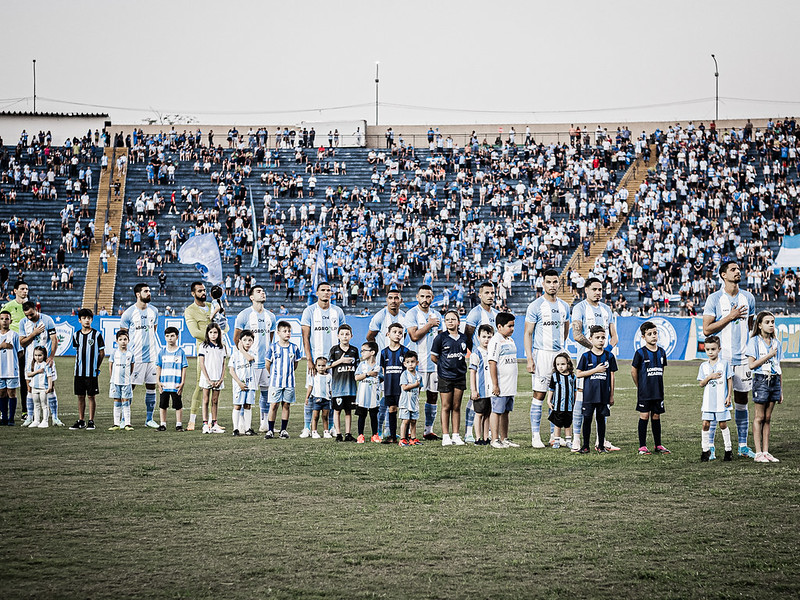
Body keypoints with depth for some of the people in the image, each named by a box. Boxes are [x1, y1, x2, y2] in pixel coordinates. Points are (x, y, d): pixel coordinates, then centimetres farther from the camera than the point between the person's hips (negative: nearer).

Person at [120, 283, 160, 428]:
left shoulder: (154, 311, 9)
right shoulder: (129, 313, -5)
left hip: (152, 355, 5)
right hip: (135, 356, -5)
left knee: (151, 386, 6)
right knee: (130, 386, -3)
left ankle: (149, 419, 14)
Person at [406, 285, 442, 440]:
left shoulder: (436, 316, 15)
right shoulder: (412, 314, -4)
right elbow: (414, 336, -16)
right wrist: (430, 324, -9)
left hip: (433, 362, 6)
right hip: (417, 362, -6)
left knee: (433, 396, 5)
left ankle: (429, 430, 11)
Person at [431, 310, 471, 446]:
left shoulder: (464, 338, 4)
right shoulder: (441, 338, -4)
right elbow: (433, 357, 2)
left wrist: (460, 363, 11)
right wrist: (444, 365, 5)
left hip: (460, 376, 3)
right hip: (445, 377, -3)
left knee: (456, 407, 6)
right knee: (446, 407, 0)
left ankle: (456, 436, 10)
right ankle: (445, 436, 3)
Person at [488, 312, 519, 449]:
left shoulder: (510, 340, 16)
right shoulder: (495, 341, -13)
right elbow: (492, 363, -17)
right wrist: (495, 385, -20)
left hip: (510, 385, 8)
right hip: (500, 386, -8)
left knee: (505, 412, 13)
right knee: (497, 411, -3)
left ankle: (504, 439, 18)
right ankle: (495, 440, 1)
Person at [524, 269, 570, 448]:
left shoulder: (564, 306, 12)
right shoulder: (535, 306, -5)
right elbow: (528, 333, -6)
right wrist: (529, 358, -13)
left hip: (559, 353, 5)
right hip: (541, 354, -5)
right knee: (539, 395, -6)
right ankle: (535, 435, -3)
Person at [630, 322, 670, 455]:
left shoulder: (661, 352, 6)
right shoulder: (640, 353, -8)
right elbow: (633, 371, 0)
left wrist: (657, 384, 14)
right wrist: (640, 386, 6)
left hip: (658, 391, 4)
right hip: (644, 392, -4)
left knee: (656, 416, 9)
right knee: (644, 416, -2)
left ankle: (658, 445, 16)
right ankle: (642, 446, 3)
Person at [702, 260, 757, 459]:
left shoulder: (748, 298, 10)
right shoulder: (714, 299, -3)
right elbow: (706, 329, -7)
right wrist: (730, 317, -13)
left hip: (742, 357, 4)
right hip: (721, 357, -4)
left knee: (742, 401, 7)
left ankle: (743, 445, 13)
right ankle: (709, 445, 3)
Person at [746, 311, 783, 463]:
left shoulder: (777, 343, 12)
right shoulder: (754, 341, -5)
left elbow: (778, 368, 15)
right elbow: (751, 365, -13)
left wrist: (781, 391, 14)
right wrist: (769, 356, -15)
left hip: (774, 381, 5)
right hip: (761, 380, -5)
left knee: (768, 417, 7)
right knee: (760, 417, -2)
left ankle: (766, 452, 10)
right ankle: (758, 453, 0)